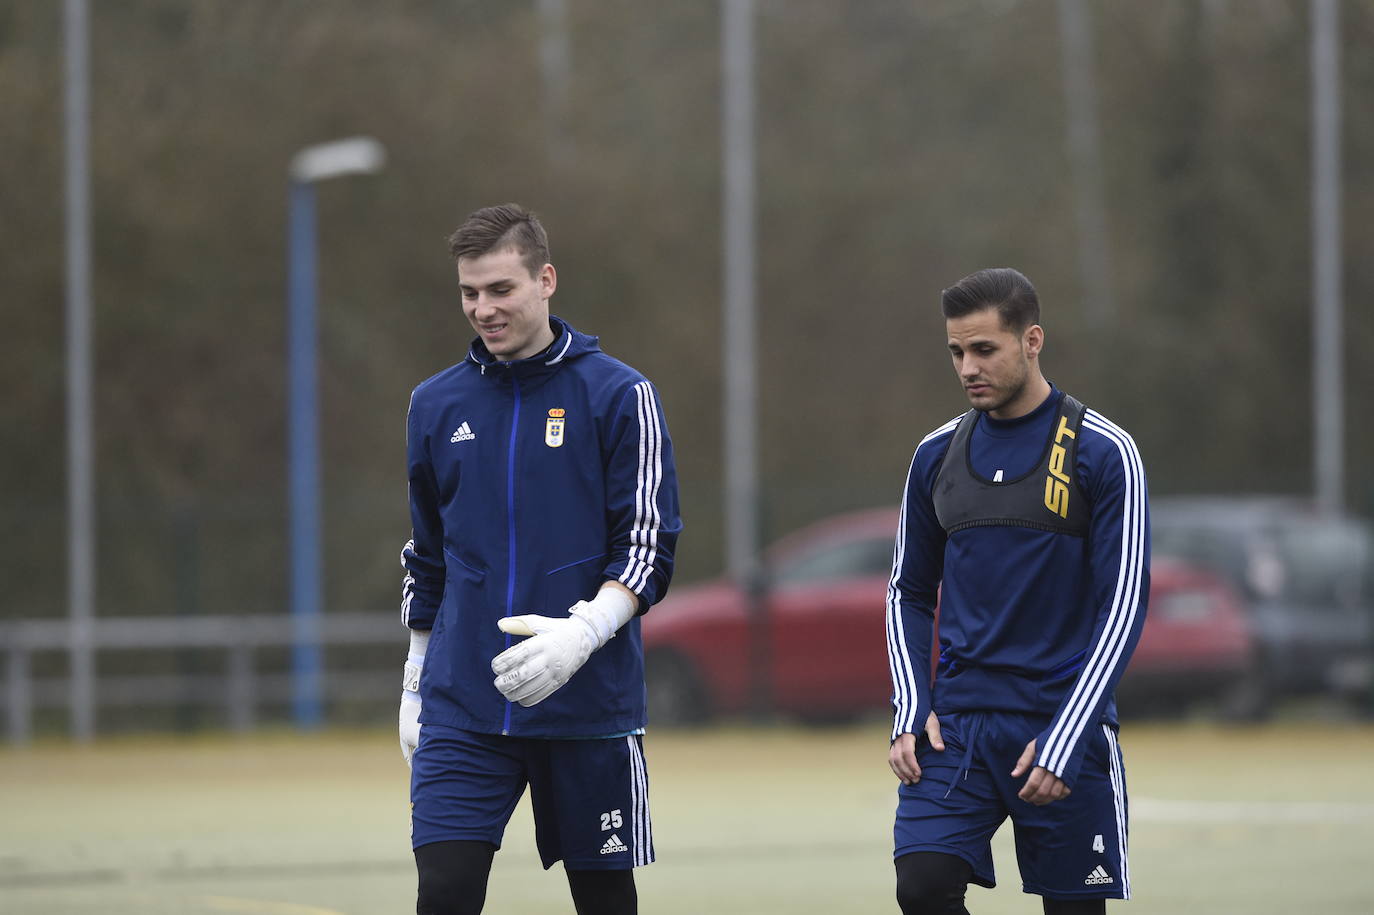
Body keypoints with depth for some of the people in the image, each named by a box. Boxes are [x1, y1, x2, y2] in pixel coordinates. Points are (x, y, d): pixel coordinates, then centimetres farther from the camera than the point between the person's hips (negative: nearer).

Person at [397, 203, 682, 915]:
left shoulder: (619, 395, -2)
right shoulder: (437, 404, 10)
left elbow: (648, 545, -7)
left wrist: (582, 633, -23)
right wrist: (414, 683, 19)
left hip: (589, 708, -2)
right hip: (462, 711, 2)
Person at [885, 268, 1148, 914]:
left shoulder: (1101, 452, -5)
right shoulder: (938, 455, 8)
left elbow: (1124, 603, -9)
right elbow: (909, 594, 16)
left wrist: (1063, 741, -15)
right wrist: (911, 713, 1)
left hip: (1063, 722, -3)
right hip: (956, 723, 3)